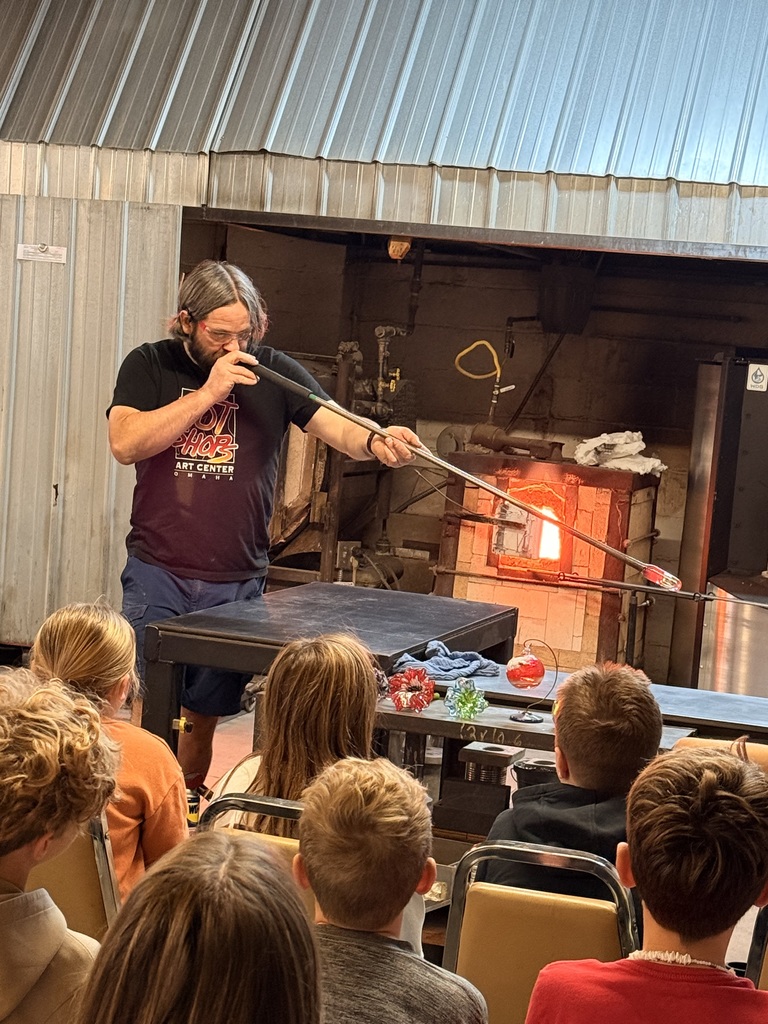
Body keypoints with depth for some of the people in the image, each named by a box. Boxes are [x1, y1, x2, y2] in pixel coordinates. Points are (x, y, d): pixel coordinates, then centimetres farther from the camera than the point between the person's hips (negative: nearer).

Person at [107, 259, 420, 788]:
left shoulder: (275, 373, 4)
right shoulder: (150, 365, 1)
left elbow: (338, 427, -7)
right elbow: (126, 442, -14)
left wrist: (375, 441, -30)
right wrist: (208, 393, -18)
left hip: (238, 581, 1)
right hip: (158, 572, -1)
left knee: (203, 718, 8)